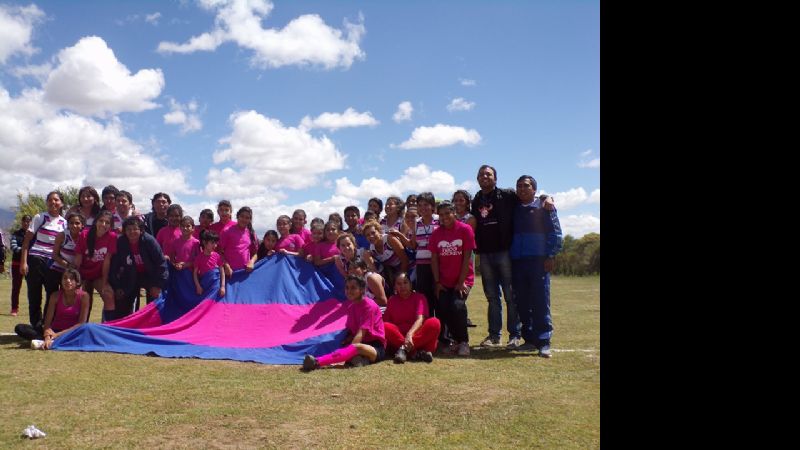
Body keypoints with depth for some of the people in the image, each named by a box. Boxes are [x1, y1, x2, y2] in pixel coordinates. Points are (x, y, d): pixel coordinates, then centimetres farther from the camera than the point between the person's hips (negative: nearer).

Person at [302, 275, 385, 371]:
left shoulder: (369, 306, -13)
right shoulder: (351, 306, 9)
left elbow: (361, 333, -20)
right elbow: (350, 331, 10)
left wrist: (350, 350, -28)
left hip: (376, 347, -8)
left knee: (358, 347, -39)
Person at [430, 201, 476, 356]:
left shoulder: (465, 230, -8)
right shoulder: (436, 233, 2)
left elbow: (467, 257, -9)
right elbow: (434, 259, 2)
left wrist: (461, 281, -12)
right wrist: (437, 282, -4)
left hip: (463, 280, -3)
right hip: (443, 282, 3)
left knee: (457, 305, -24)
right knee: (442, 310, -10)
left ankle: (464, 341, -4)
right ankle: (456, 340, 13)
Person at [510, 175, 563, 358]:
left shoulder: (544, 207, 3)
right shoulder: (514, 209, 16)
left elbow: (555, 232, -1)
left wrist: (550, 256, -9)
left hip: (538, 261, -4)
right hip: (517, 262, 4)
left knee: (541, 302, -7)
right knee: (522, 303, 6)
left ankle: (544, 342, -4)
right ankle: (530, 339, 15)